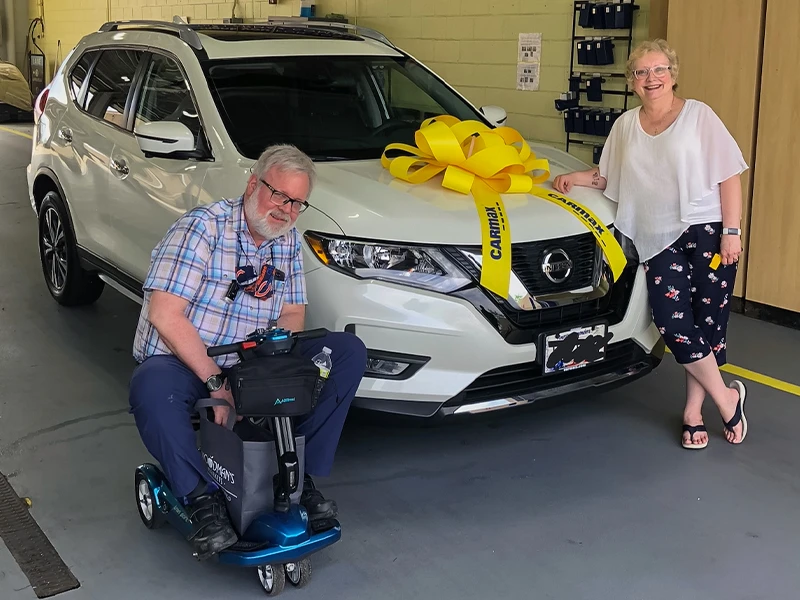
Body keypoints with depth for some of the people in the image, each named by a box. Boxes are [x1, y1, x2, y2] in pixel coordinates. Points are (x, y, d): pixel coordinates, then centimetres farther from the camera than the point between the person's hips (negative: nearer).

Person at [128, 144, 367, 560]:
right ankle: (201, 497, -20)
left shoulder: (288, 243, 5)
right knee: (152, 389, -41)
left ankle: (299, 475, -6)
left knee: (349, 352, -10)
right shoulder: (202, 228, -16)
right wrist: (216, 381, -27)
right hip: (181, 363, -6)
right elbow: (165, 315, -23)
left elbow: (292, 314, 8)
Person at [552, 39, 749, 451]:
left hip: (707, 231, -2)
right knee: (672, 322, -11)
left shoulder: (698, 115, 1)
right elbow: (609, 177, 22)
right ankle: (727, 399, 6)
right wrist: (575, 179, 3)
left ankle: (694, 411, 13)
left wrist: (731, 232, -10)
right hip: (660, 240, 3)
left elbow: (729, 175, -2)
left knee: (707, 322, -1)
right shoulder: (626, 125, 13)